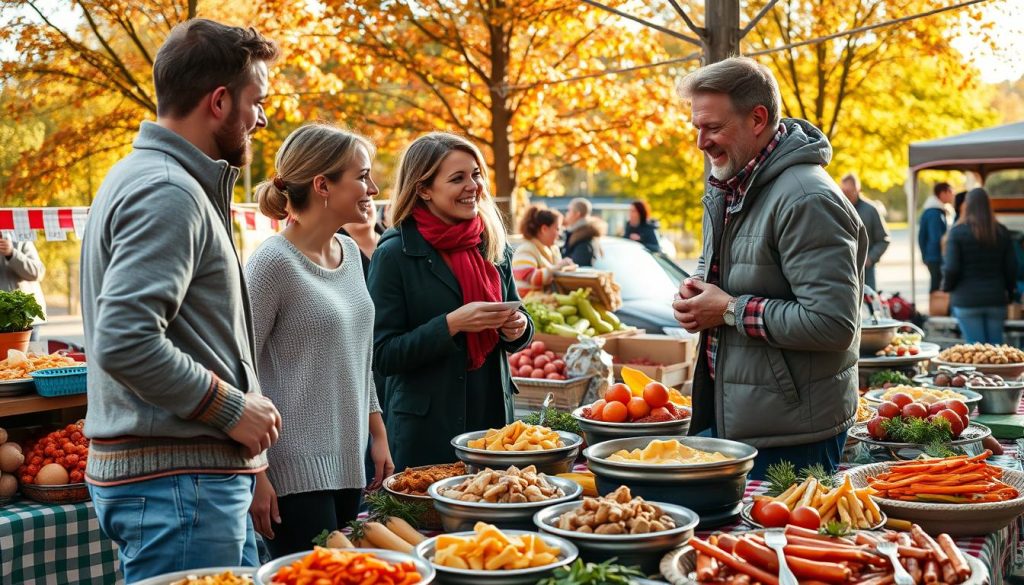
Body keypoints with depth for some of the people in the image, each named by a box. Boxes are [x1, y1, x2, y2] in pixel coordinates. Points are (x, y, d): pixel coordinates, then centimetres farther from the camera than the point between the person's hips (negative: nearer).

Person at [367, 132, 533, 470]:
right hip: (426, 427, -5)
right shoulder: (395, 254, -9)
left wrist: (518, 327, -7)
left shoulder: (493, 245, 6)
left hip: (493, 416, 5)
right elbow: (383, 355, -11)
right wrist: (452, 324, -22)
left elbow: (515, 318, 16)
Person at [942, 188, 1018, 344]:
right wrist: (1010, 292, 20)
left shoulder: (957, 232, -8)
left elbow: (951, 268, -11)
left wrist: (947, 287, 9)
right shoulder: (1002, 232, 3)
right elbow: (1012, 267, 5)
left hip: (967, 299, -3)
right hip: (996, 298, 3)